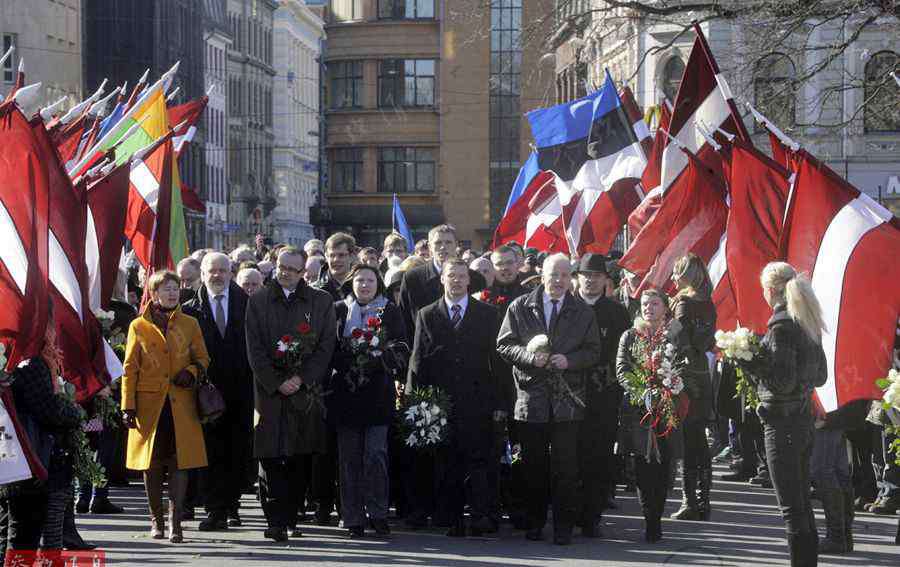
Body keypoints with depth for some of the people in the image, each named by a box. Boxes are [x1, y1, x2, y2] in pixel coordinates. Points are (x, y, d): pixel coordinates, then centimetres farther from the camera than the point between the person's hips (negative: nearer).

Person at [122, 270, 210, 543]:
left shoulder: (189, 324, 10)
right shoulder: (139, 326, 6)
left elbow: (203, 359, 15)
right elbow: (130, 369, 4)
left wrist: (191, 372, -7)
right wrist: (128, 406, -3)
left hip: (181, 405, 1)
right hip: (150, 403, 0)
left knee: (180, 461, -7)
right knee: (151, 463, 4)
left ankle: (175, 521, -9)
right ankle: (156, 520, 16)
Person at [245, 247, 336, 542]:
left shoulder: (321, 302, 8)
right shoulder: (258, 302, 8)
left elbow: (326, 346, 2)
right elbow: (255, 349, 3)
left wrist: (301, 379, -9)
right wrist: (277, 383, -7)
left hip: (306, 392, 1)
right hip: (270, 392, 0)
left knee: (301, 460, 1)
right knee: (270, 459, -7)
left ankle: (289, 517, 8)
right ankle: (276, 521, -8)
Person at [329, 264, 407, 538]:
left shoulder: (390, 312, 10)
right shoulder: (338, 311, 10)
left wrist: (380, 356, -11)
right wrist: (349, 364, -10)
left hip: (378, 390, -1)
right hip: (346, 390, 1)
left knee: (376, 454, -8)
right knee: (350, 457, 1)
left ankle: (378, 514, 2)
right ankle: (353, 519, 5)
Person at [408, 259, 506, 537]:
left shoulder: (487, 314, 8)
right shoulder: (427, 315, 11)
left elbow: (497, 359, 5)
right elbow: (419, 359, 8)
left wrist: (499, 400, -1)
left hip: (477, 402, -2)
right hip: (440, 404, 2)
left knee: (479, 461, -9)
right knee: (447, 464, 3)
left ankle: (482, 516, -11)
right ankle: (453, 519, 8)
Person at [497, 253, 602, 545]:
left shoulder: (583, 313, 8)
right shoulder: (520, 308, 6)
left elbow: (594, 352, 8)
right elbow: (504, 345, 4)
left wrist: (569, 360, -10)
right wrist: (530, 356, -12)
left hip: (567, 400, 0)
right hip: (531, 397, 0)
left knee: (566, 467, -3)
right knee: (534, 464, 5)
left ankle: (564, 526, 3)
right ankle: (534, 522, 17)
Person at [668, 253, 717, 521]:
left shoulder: (683, 303, -11)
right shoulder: (708, 304, 10)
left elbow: (681, 342, -16)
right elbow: (709, 341, 13)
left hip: (685, 374, -7)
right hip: (704, 374, 7)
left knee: (688, 442, -6)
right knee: (700, 441, 11)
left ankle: (690, 502, -7)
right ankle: (703, 502, 13)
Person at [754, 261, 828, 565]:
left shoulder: (781, 325, -16)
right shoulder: (809, 323, 10)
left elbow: (782, 381, -21)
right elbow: (820, 375, 17)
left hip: (782, 420, -9)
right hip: (804, 417, 9)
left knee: (791, 505, -5)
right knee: (802, 500, 16)